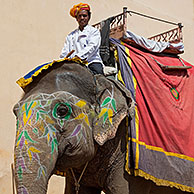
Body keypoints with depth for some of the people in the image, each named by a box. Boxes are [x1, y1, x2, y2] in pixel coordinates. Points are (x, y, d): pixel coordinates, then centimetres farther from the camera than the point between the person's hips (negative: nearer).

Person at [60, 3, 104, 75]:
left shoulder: (94, 31, 15)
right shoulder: (71, 36, 27)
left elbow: (91, 47, -4)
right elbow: (64, 53, 17)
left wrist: (78, 56, -20)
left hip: (92, 63, -3)